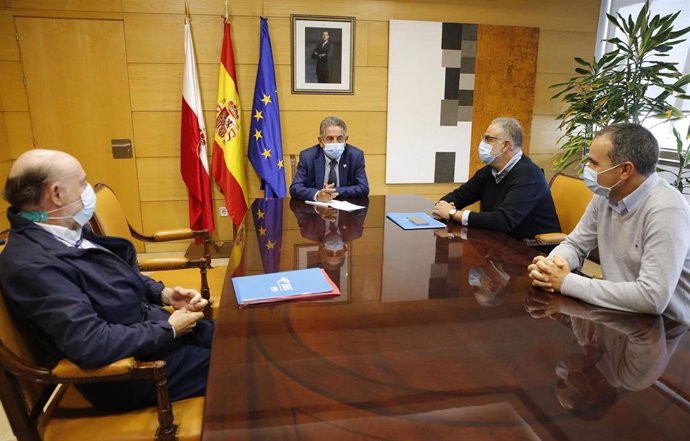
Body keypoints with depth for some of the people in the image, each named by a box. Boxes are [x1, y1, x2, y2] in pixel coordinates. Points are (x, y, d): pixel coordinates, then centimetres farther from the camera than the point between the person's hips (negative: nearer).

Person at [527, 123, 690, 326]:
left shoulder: (665, 210, -25)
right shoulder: (605, 194, -3)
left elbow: (652, 298, -32)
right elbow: (574, 245, 7)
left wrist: (566, 282, -26)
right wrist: (549, 265, -16)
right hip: (620, 315, 6)